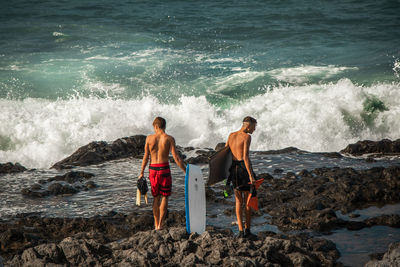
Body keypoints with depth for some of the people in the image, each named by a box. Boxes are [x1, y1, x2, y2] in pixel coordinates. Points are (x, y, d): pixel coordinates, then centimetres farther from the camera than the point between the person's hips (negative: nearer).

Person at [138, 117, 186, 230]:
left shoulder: (149, 138, 1)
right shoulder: (169, 139, -5)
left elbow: (146, 157, 4)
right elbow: (176, 157, -9)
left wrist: (142, 172, 14)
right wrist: (186, 171, -4)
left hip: (152, 169, 3)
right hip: (164, 169, -3)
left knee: (156, 197, 15)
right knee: (164, 197, 6)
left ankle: (156, 224, 20)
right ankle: (160, 224, -1)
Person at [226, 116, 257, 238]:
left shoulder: (231, 135, 10)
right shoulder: (247, 137, -11)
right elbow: (245, 157, -20)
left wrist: (228, 171, 21)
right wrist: (251, 175, -21)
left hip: (234, 168, 6)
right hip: (244, 167, -6)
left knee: (238, 201, 11)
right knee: (248, 200, 7)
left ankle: (240, 230, 5)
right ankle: (247, 229, 8)